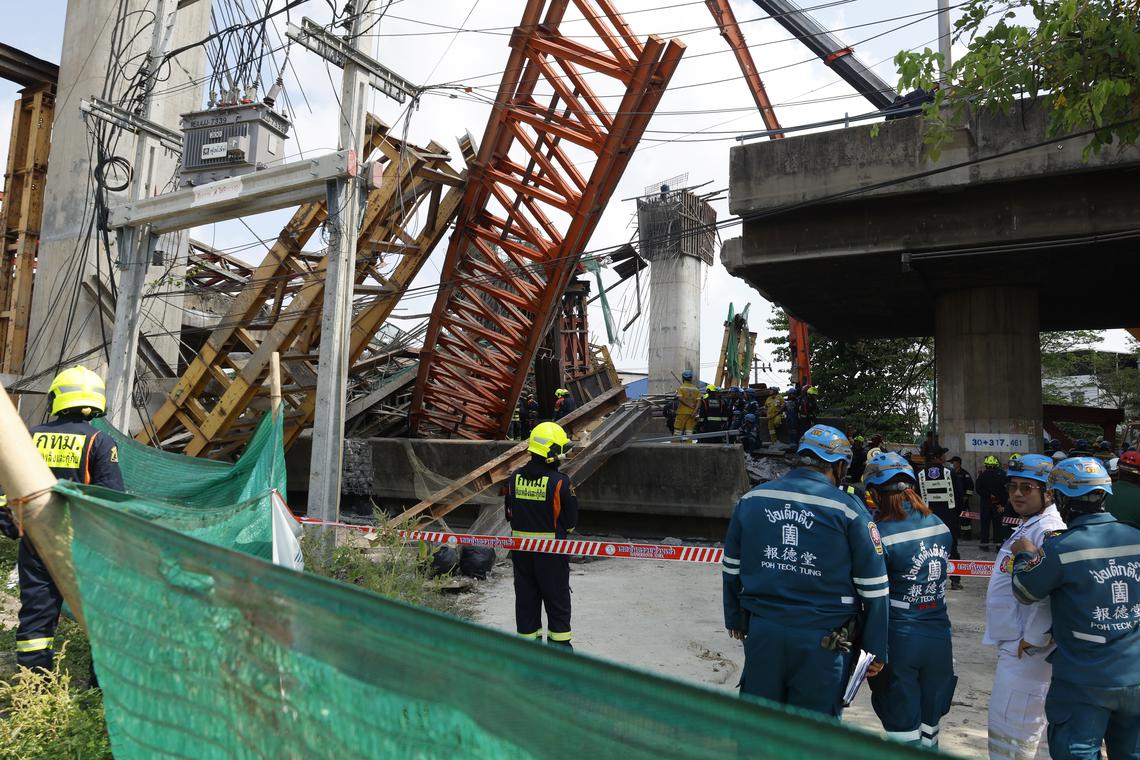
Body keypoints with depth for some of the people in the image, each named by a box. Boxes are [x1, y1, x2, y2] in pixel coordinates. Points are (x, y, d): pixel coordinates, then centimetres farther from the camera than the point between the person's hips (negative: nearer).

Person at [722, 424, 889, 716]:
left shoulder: (751, 500, 3)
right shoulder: (848, 510, -7)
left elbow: (732, 569, 11)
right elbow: (873, 589, -4)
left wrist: (735, 620, 23)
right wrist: (875, 650, 6)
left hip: (761, 631, 3)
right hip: (823, 641, -3)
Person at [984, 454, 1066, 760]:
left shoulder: (1049, 531, -20)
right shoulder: (1027, 526, 13)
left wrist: (1033, 639, -19)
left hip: (1027, 651, -10)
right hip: (1013, 647, 10)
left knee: (1009, 735, 0)